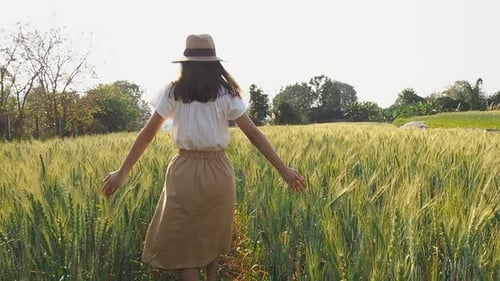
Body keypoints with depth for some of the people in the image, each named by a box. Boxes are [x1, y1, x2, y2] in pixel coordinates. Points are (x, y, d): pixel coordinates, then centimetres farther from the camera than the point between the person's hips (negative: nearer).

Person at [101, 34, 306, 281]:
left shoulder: (172, 92, 1)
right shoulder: (226, 94, 1)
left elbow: (147, 134, 0)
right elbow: (254, 134, -2)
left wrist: (122, 172, 6)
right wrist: (283, 170, 1)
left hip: (185, 172, -2)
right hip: (219, 172, 2)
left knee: (182, 246, 7)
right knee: (211, 241, 22)